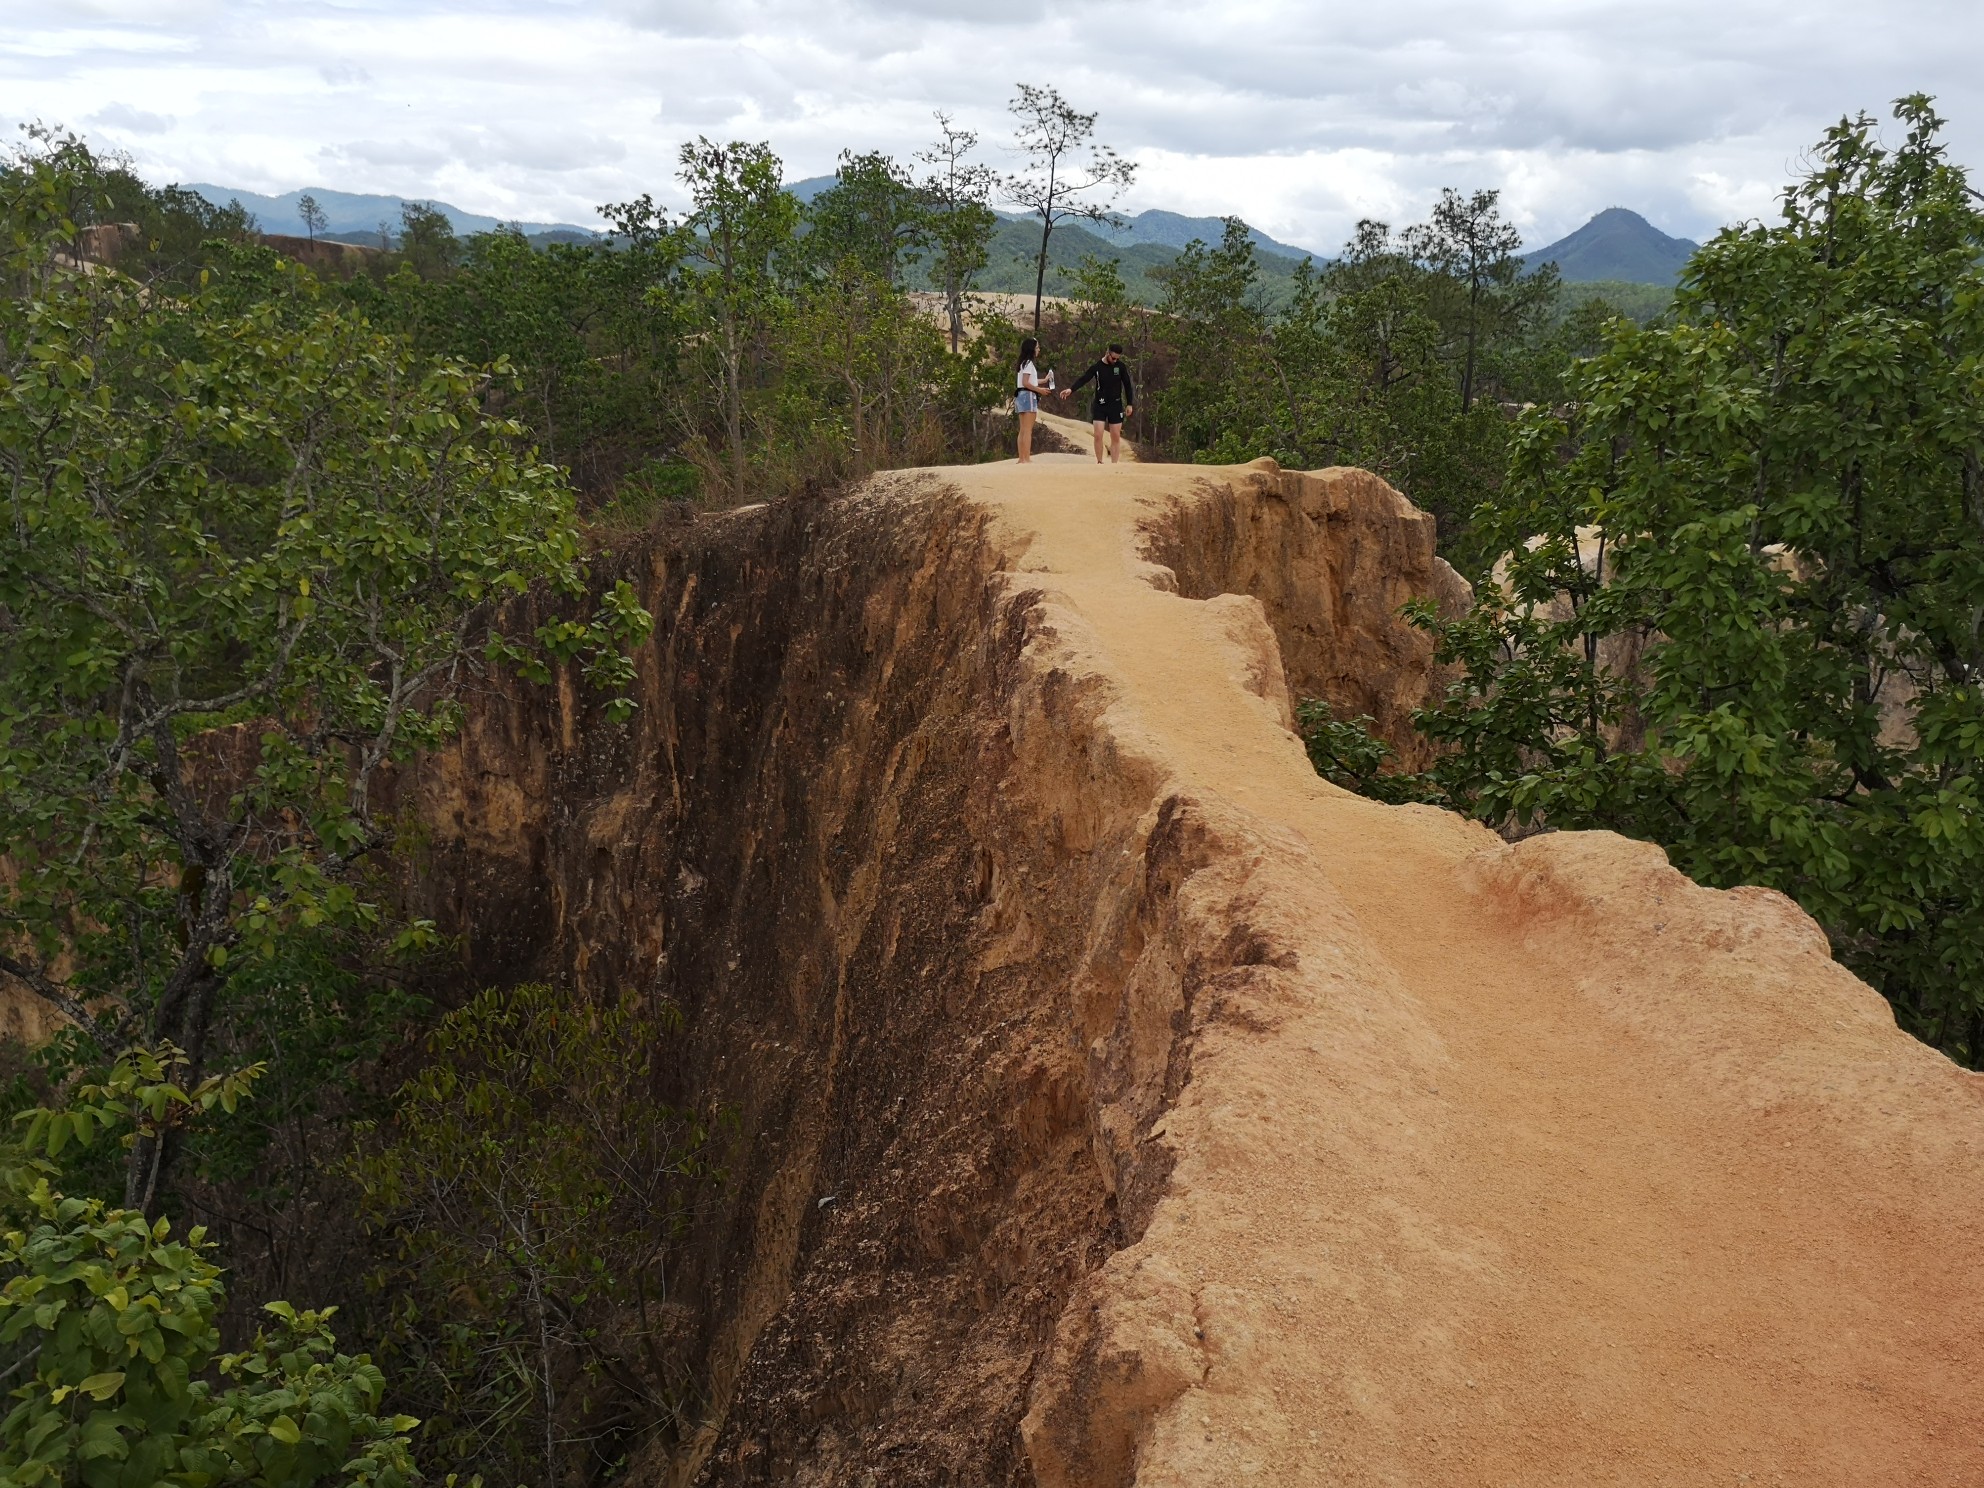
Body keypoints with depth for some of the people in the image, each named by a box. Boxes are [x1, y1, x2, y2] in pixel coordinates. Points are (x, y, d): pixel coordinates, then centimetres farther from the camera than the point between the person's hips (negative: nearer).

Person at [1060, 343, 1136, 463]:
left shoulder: (1121, 366, -3)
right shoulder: (1097, 367, -5)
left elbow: (1127, 385, 4)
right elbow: (1083, 379, -14)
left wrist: (1130, 404, 2)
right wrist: (1071, 389, -31)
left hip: (1116, 405, 0)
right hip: (1100, 405, 0)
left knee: (1116, 437, 1)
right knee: (1098, 435, -8)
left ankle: (1113, 465, 8)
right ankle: (1099, 462, 7)